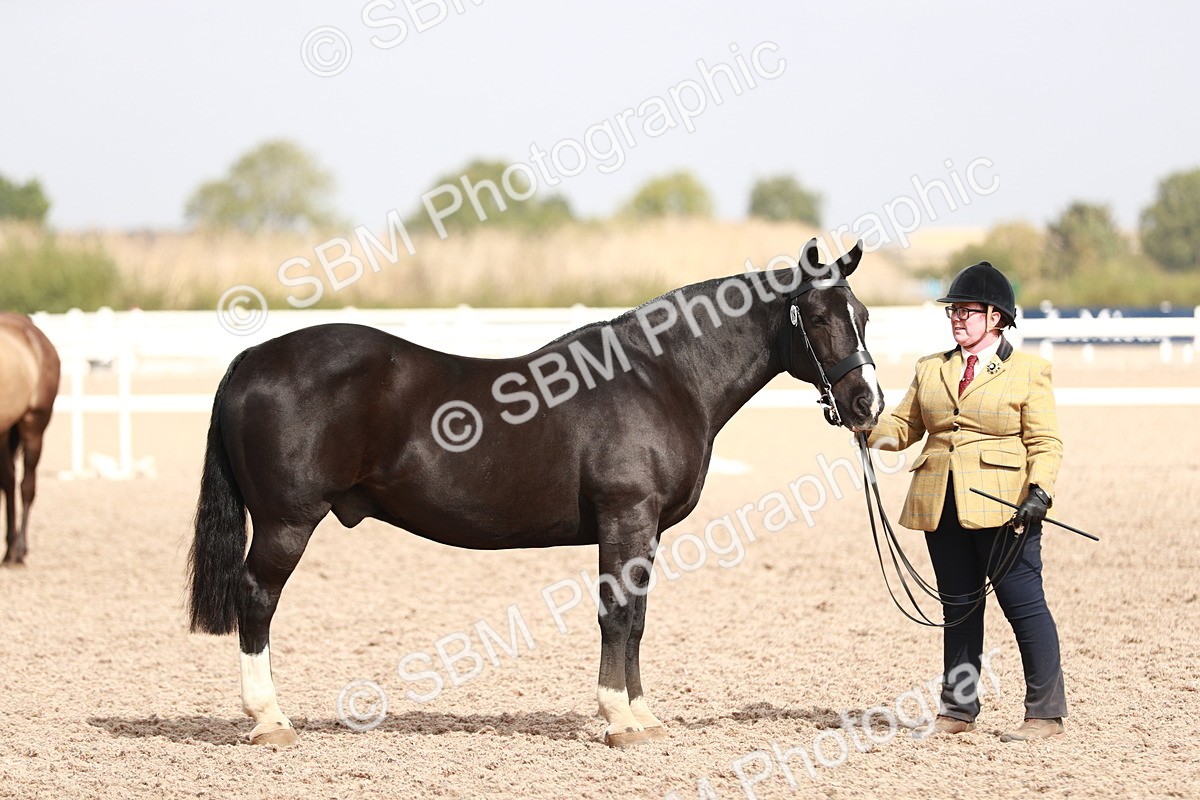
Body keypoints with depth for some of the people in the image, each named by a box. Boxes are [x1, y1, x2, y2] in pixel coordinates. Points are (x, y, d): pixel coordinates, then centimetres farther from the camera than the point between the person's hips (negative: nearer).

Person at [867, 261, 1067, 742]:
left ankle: (1046, 714, 1)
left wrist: (1039, 491, -19)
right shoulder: (930, 370, 15)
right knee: (957, 610, 11)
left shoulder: (1028, 372, 1)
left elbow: (1045, 443, -3)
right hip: (942, 507, 5)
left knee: (1023, 604, -5)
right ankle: (958, 711, 19)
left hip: (1002, 505, -5)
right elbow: (902, 427, 15)